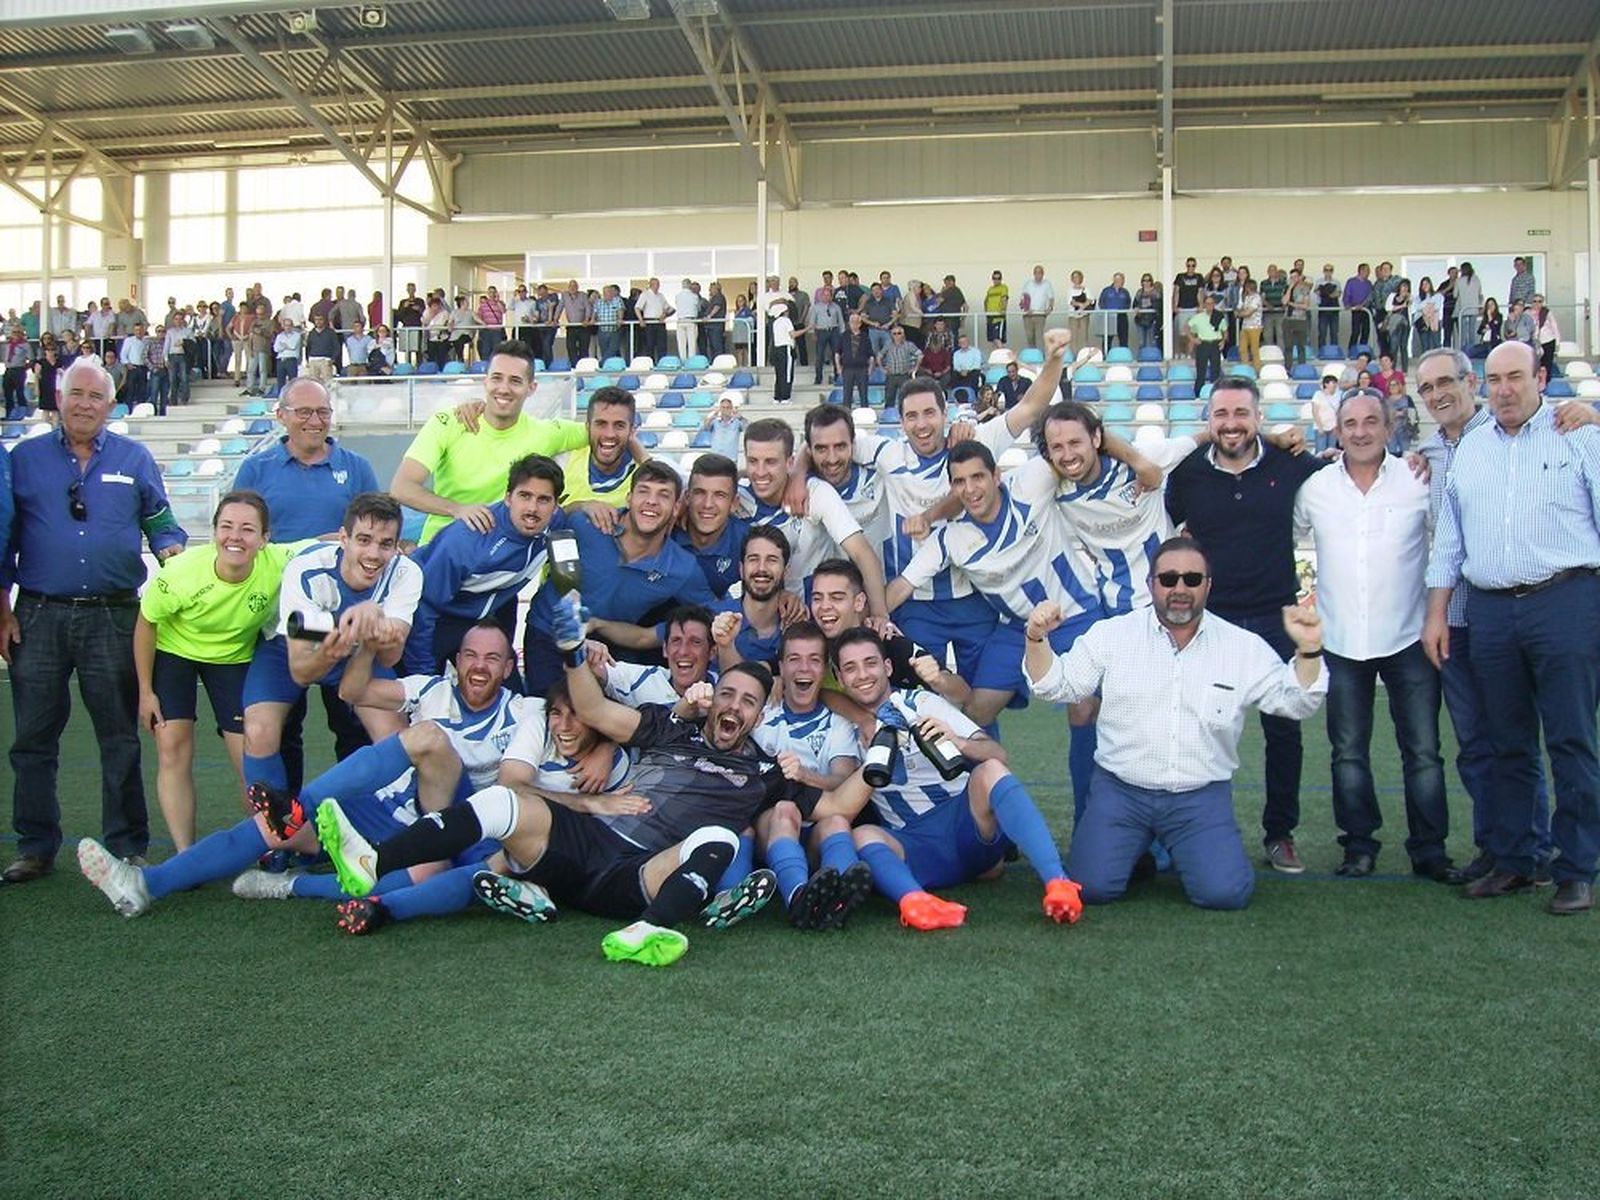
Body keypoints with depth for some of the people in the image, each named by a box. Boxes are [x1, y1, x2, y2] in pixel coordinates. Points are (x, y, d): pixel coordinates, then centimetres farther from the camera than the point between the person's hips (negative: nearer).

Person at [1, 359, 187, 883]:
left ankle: (127, 848, 12)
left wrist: (172, 552, -11)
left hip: (113, 616, 0)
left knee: (120, 739, 4)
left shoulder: (134, 459, 8)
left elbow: (161, 524, 12)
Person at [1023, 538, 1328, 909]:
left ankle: (1171, 850, 16)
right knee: (1092, 886, -17)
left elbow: (1294, 702, 2)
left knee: (1225, 892, -19)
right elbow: (1056, 686, 2)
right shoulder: (1113, 635, 1)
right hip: (1121, 790, 0)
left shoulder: (1244, 648, 2)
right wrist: (1037, 640, -17)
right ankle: (1136, 847, 19)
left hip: (1201, 796, 0)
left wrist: (1308, 651, -16)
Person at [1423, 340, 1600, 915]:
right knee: (1508, 743, 10)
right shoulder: (1469, 448, 16)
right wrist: (1436, 611, 14)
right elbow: (1448, 539, 18)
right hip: (1491, 610, 4)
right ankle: (1511, 861, 19)